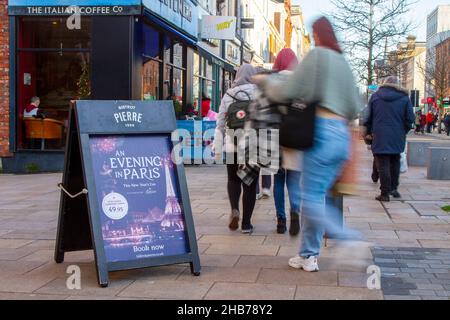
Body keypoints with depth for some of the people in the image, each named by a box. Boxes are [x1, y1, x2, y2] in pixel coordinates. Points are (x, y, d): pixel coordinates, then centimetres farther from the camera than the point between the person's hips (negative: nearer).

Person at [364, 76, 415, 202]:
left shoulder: (375, 97, 2)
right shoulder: (404, 98, 1)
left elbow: (368, 118, 4)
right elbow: (410, 119, -1)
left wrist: (370, 132, 15)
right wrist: (404, 132, 12)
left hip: (380, 138, -1)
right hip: (397, 138, 2)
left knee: (383, 165, 0)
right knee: (395, 163, 20)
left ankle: (385, 193, -1)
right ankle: (393, 188, 24)